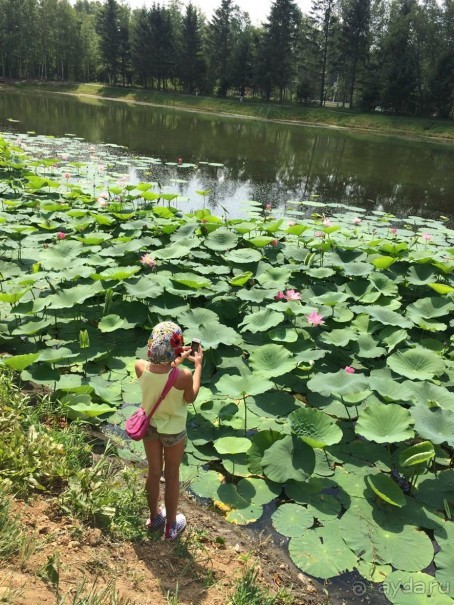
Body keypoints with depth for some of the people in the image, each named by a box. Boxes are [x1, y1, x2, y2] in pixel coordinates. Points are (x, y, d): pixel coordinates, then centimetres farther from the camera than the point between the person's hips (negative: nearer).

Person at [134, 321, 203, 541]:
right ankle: (171, 525, 40)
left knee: (154, 472, 25)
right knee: (172, 476, 19)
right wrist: (198, 365, -6)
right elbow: (191, 398, -11)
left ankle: (155, 517, 48)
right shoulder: (183, 376, -34)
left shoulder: (140, 367, -23)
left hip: (149, 426, 4)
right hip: (173, 430, -3)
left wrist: (176, 361, 7)